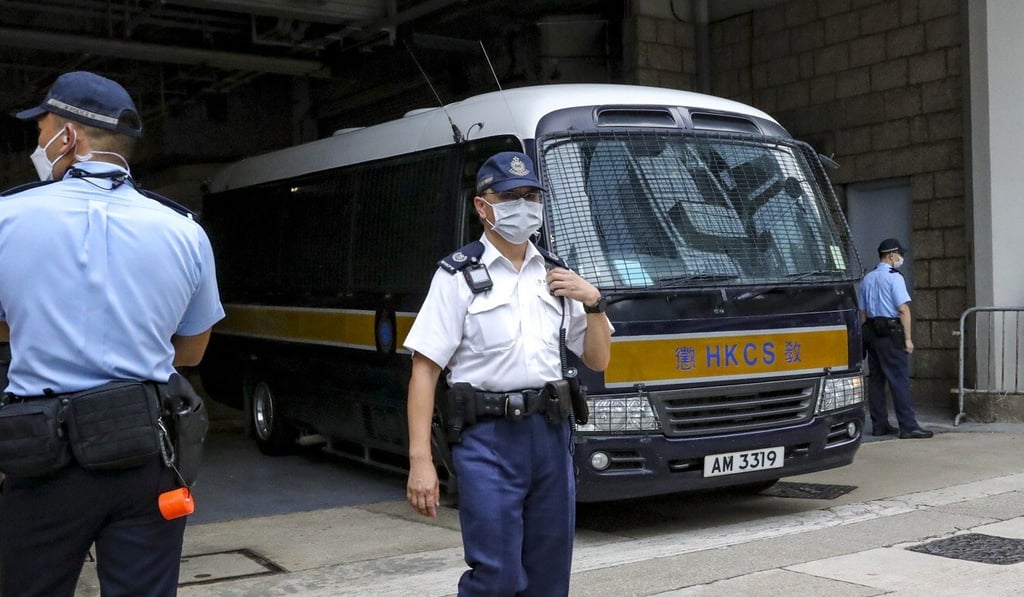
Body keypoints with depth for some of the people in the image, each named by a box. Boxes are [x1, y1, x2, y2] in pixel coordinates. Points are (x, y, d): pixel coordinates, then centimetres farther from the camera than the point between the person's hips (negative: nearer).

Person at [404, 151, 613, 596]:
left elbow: (598, 360, 16)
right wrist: (420, 460, -15)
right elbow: (424, 372, -7)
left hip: (550, 432, 5)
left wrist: (593, 301, -1)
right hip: (488, 440, -5)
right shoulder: (459, 276, -3)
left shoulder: (555, 274, 13)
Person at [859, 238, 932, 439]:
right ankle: (908, 426, -6)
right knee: (899, 379, -6)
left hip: (871, 331, 7)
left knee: (876, 378, 9)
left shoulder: (867, 279, 13)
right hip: (891, 332, -7)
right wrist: (908, 338, -12)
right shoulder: (894, 277, -9)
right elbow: (903, 309, -14)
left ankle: (879, 425, 12)